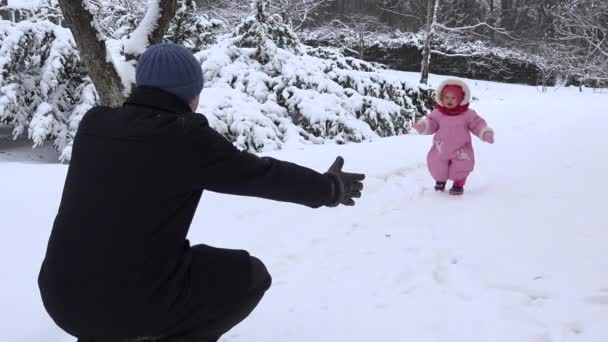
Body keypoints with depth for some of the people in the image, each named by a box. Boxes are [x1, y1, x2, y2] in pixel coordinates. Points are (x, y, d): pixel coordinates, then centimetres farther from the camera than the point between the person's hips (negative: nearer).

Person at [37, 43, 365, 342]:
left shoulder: (92, 125, 3)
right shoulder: (187, 138, -12)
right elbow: (262, 175, -1)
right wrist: (328, 188, 15)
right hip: (136, 303, -5)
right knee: (249, 275, 12)